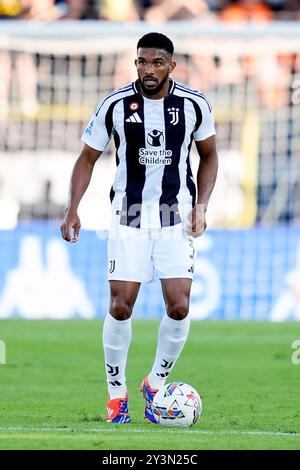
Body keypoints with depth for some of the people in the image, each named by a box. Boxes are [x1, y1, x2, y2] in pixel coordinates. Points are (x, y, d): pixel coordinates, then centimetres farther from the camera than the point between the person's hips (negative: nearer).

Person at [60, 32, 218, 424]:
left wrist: (201, 206, -2)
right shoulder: (116, 105, -7)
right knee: (120, 306, -6)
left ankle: (156, 384, 15)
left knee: (179, 307, -8)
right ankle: (116, 393, 12)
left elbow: (208, 156, 11)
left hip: (176, 216, 1)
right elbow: (88, 158, 4)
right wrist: (73, 208, -7)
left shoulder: (194, 104, -5)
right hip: (129, 215, -1)